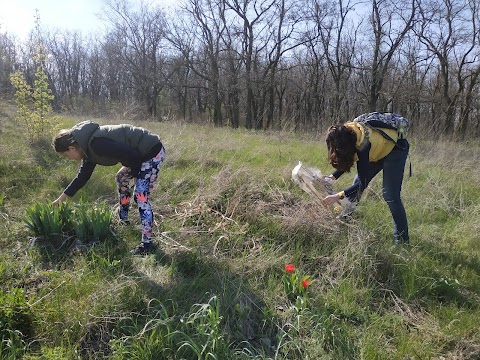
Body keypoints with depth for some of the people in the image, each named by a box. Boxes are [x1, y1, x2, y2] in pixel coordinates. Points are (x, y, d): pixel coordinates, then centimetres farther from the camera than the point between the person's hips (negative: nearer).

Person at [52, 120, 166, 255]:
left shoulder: (96, 144, -24)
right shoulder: (89, 146, 9)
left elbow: (132, 156, -26)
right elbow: (83, 175, 19)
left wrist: (134, 172, -4)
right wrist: (62, 198, 22)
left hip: (153, 152, -11)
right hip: (142, 153, 11)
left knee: (140, 196, -13)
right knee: (121, 178, 27)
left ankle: (147, 244, -7)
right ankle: (123, 218, 42)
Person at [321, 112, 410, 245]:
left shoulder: (363, 144, -38)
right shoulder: (347, 132, -17)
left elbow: (363, 182, -33)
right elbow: (347, 160, -2)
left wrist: (338, 196, -35)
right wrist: (332, 177, -15)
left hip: (395, 148, -8)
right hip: (379, 148, 8)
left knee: (391, 196, -13)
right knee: (357, 181, 6)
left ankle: (402, 239, -3)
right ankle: (345, 218, 19)